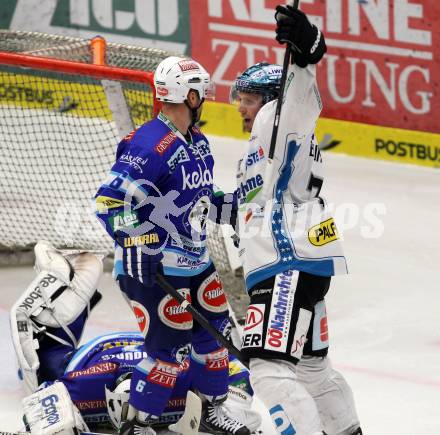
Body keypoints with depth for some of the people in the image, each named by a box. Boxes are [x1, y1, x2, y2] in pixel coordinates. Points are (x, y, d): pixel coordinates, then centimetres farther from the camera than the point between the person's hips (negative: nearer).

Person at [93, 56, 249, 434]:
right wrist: (141, 244, -28)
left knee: (213, 328, 15)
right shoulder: (148, 146, -22)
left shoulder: (198, 141, 10)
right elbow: (110, 200, -25)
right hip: (155, 266, -10)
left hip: (196, 259, 10)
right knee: (167, 342, -10)